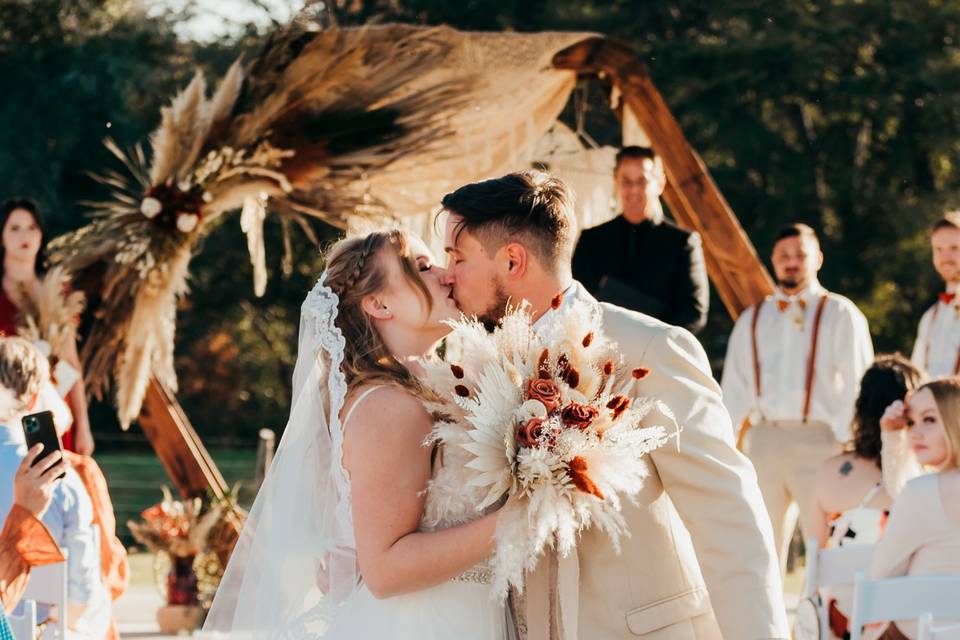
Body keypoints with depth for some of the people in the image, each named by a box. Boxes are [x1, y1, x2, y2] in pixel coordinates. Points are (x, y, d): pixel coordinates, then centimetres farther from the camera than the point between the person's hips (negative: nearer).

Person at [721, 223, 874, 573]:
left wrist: (845, 446, -12)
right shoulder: (752, 320, 17)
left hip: (819, 439, -4)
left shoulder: (840, 314, 4)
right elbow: (734, 389, 15)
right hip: (764, 438, 4)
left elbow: (856, 384, -3)